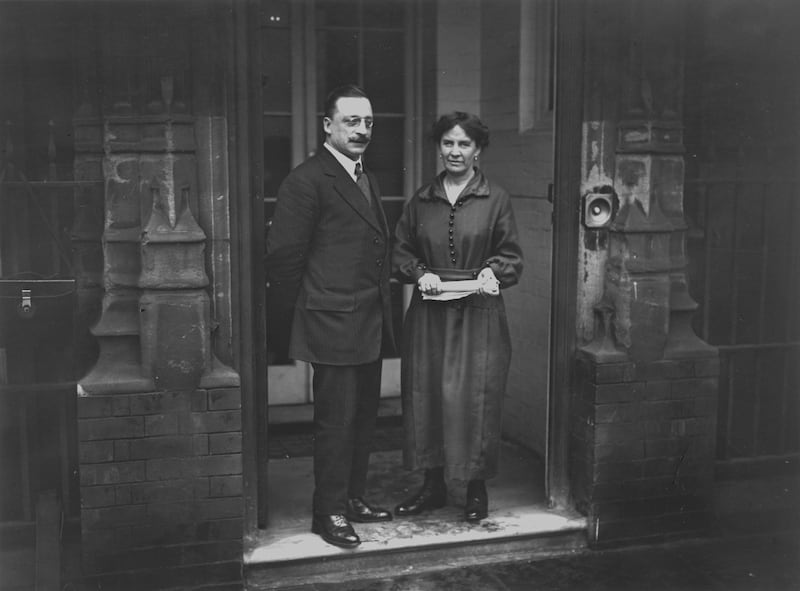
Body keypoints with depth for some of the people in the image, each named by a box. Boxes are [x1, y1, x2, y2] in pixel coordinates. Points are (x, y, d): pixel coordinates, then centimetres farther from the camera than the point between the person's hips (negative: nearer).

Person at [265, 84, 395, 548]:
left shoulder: (368, 179, 15)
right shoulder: (308, 181, -13)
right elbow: (284, 254, -14)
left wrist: (382, 306, 14)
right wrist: (304, 307, -4)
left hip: (371, 324, 8)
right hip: (335, 325, -8)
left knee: (364, 416, 16)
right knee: (336, 420, 0)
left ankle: (354, 497, 29)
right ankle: (329, 512, 13)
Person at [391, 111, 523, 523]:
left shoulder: (496, 200, 2)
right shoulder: (421, 201, 9)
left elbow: (512, 257, 3)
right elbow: (400, 253, 12)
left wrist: (492, 273, -16)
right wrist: (420, 273, -7)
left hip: (478, 315, -3)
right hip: (428, 315, 3)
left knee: (475, 399, 0)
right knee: (425, 395, 5)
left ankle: (476, 489, 15)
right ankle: (433, 485, 20)